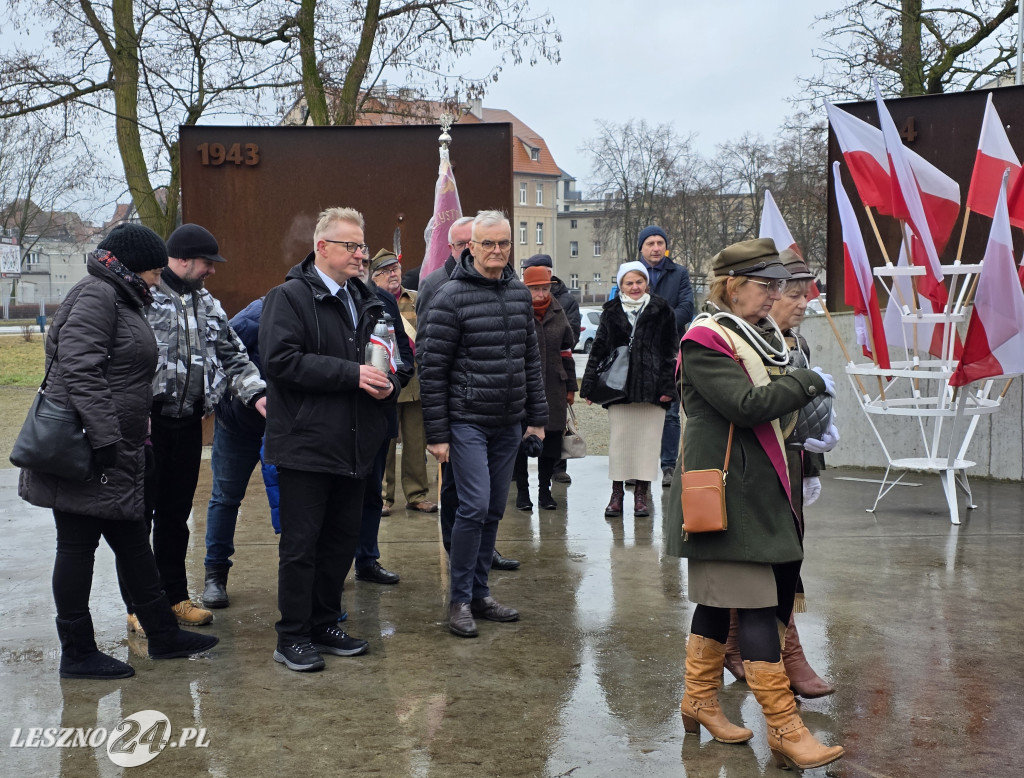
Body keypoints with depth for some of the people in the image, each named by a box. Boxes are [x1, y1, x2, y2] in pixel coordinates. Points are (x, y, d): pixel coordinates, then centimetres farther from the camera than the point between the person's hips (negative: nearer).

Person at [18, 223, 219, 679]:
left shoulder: (122, 300, 19)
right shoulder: (97, 295, -12)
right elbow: (79, 370, -23)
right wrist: (104, 437, -25)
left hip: (114, 455, 10)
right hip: (84, 452, -10)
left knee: (132, 543, 16)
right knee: (77, 547, 1)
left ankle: (163, 634, 26)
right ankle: (77, 654, 11)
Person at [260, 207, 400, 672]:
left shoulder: (366, 302, 18)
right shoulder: (289, 297, -6)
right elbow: (281, 359, -19)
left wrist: (388, 384, 2)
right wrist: (351, 374, -20)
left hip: (354, 446, 7)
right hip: (305, 445, -7)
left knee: (342, 541, 13)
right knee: (301, 545, -1)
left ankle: (324, 624, 26)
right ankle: (292, 637, 9)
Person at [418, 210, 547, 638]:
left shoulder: (520, 294, 9)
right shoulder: (450, 297, -10)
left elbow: (531, 359, 16)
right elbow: (432, 369, -11)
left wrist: (537, 416, 12)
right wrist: (437, 433, -12)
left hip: (508, 425, 6)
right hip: (467, 422, -6)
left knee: (494, 510, 11)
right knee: (474, 507, -10)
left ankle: (480, 592, 23)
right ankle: (459, 600, 4)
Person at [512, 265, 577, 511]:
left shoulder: (558, 315, 10)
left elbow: (566, 352, 16)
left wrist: (570, 387, 16)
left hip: (553, 388, 4)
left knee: (551, 438, 5)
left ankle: (544, 489, 19)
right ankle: (522, 491, 16)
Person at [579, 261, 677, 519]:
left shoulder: (661, 312, 5)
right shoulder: (611, 313, 9)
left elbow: (670, 352, 4)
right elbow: (598, 350, 11)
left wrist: (667, 386, -4)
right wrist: (589, 386, 6)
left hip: (651, 387, -1)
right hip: (618, 386, 1)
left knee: (647, 440, 3)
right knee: (618, 440, 3)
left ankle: (642, 493, 13)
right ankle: (617, 493, 12)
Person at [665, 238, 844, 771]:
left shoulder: (762, 335, 15)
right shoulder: (705, 342, -13)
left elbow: (779, 406, 24)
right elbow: (747, 405, -23)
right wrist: (811, 382, -14)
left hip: (758, 490, 9)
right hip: (727, 495, -9)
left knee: (719, 599, 16)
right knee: (757, 605, -8)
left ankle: (699, 702, 29)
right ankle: (785, 731, -4)